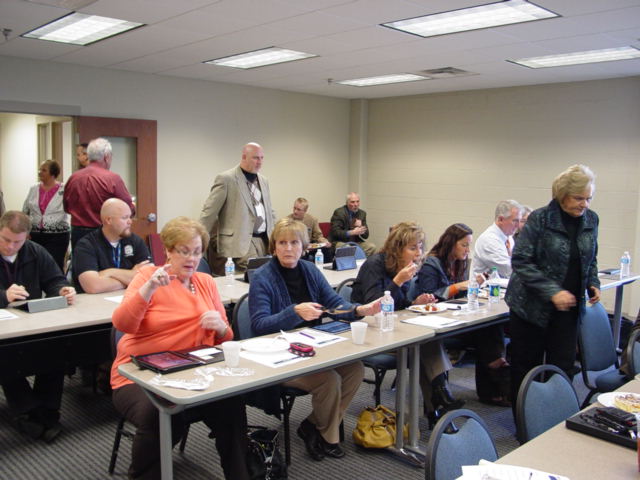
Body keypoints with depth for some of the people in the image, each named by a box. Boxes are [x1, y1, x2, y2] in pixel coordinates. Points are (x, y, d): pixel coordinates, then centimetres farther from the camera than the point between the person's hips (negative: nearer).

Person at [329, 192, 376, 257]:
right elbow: (335, 232, -18)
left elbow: (366, 235, 7)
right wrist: (352, 232, -30)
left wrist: (360, 227, -15)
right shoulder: (339, 212, -8)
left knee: (372, 247, -18)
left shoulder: (362, 213, 7)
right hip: (341, 242, -5)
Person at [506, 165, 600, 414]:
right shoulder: (540, 219, -13)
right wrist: (552, 291, -24)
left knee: (563, 367, 3)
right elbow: (521, 261, -16)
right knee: (527, 366, 8)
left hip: (568, 308, 4)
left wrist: (593, 284, 0)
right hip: (532, 305, -4)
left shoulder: (591, 220, 4)